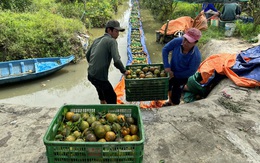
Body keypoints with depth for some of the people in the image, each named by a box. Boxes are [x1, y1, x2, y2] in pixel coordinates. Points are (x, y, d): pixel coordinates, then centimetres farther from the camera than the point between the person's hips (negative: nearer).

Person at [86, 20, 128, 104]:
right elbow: (116, 61, -22)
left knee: (102, 92, 31)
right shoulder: (112, 41, -12)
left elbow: (87, 55, 20)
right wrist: (124, 71, -6)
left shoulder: (97, 40, 12)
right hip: (100, 77, -9)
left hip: (91, 74, 9)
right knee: (112, 98, 5)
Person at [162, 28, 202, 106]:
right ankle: (170, 102, 61)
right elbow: (165, 49, -16)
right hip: (171, 71, 5)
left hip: (181, 76, -5)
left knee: (175, 96, 6)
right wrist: (166, 66, -25)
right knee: (168, 87, 30)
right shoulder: (177, 41, -29)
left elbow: (191, 71, -24)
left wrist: (175, 74, -20)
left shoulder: (196, 56, -36)